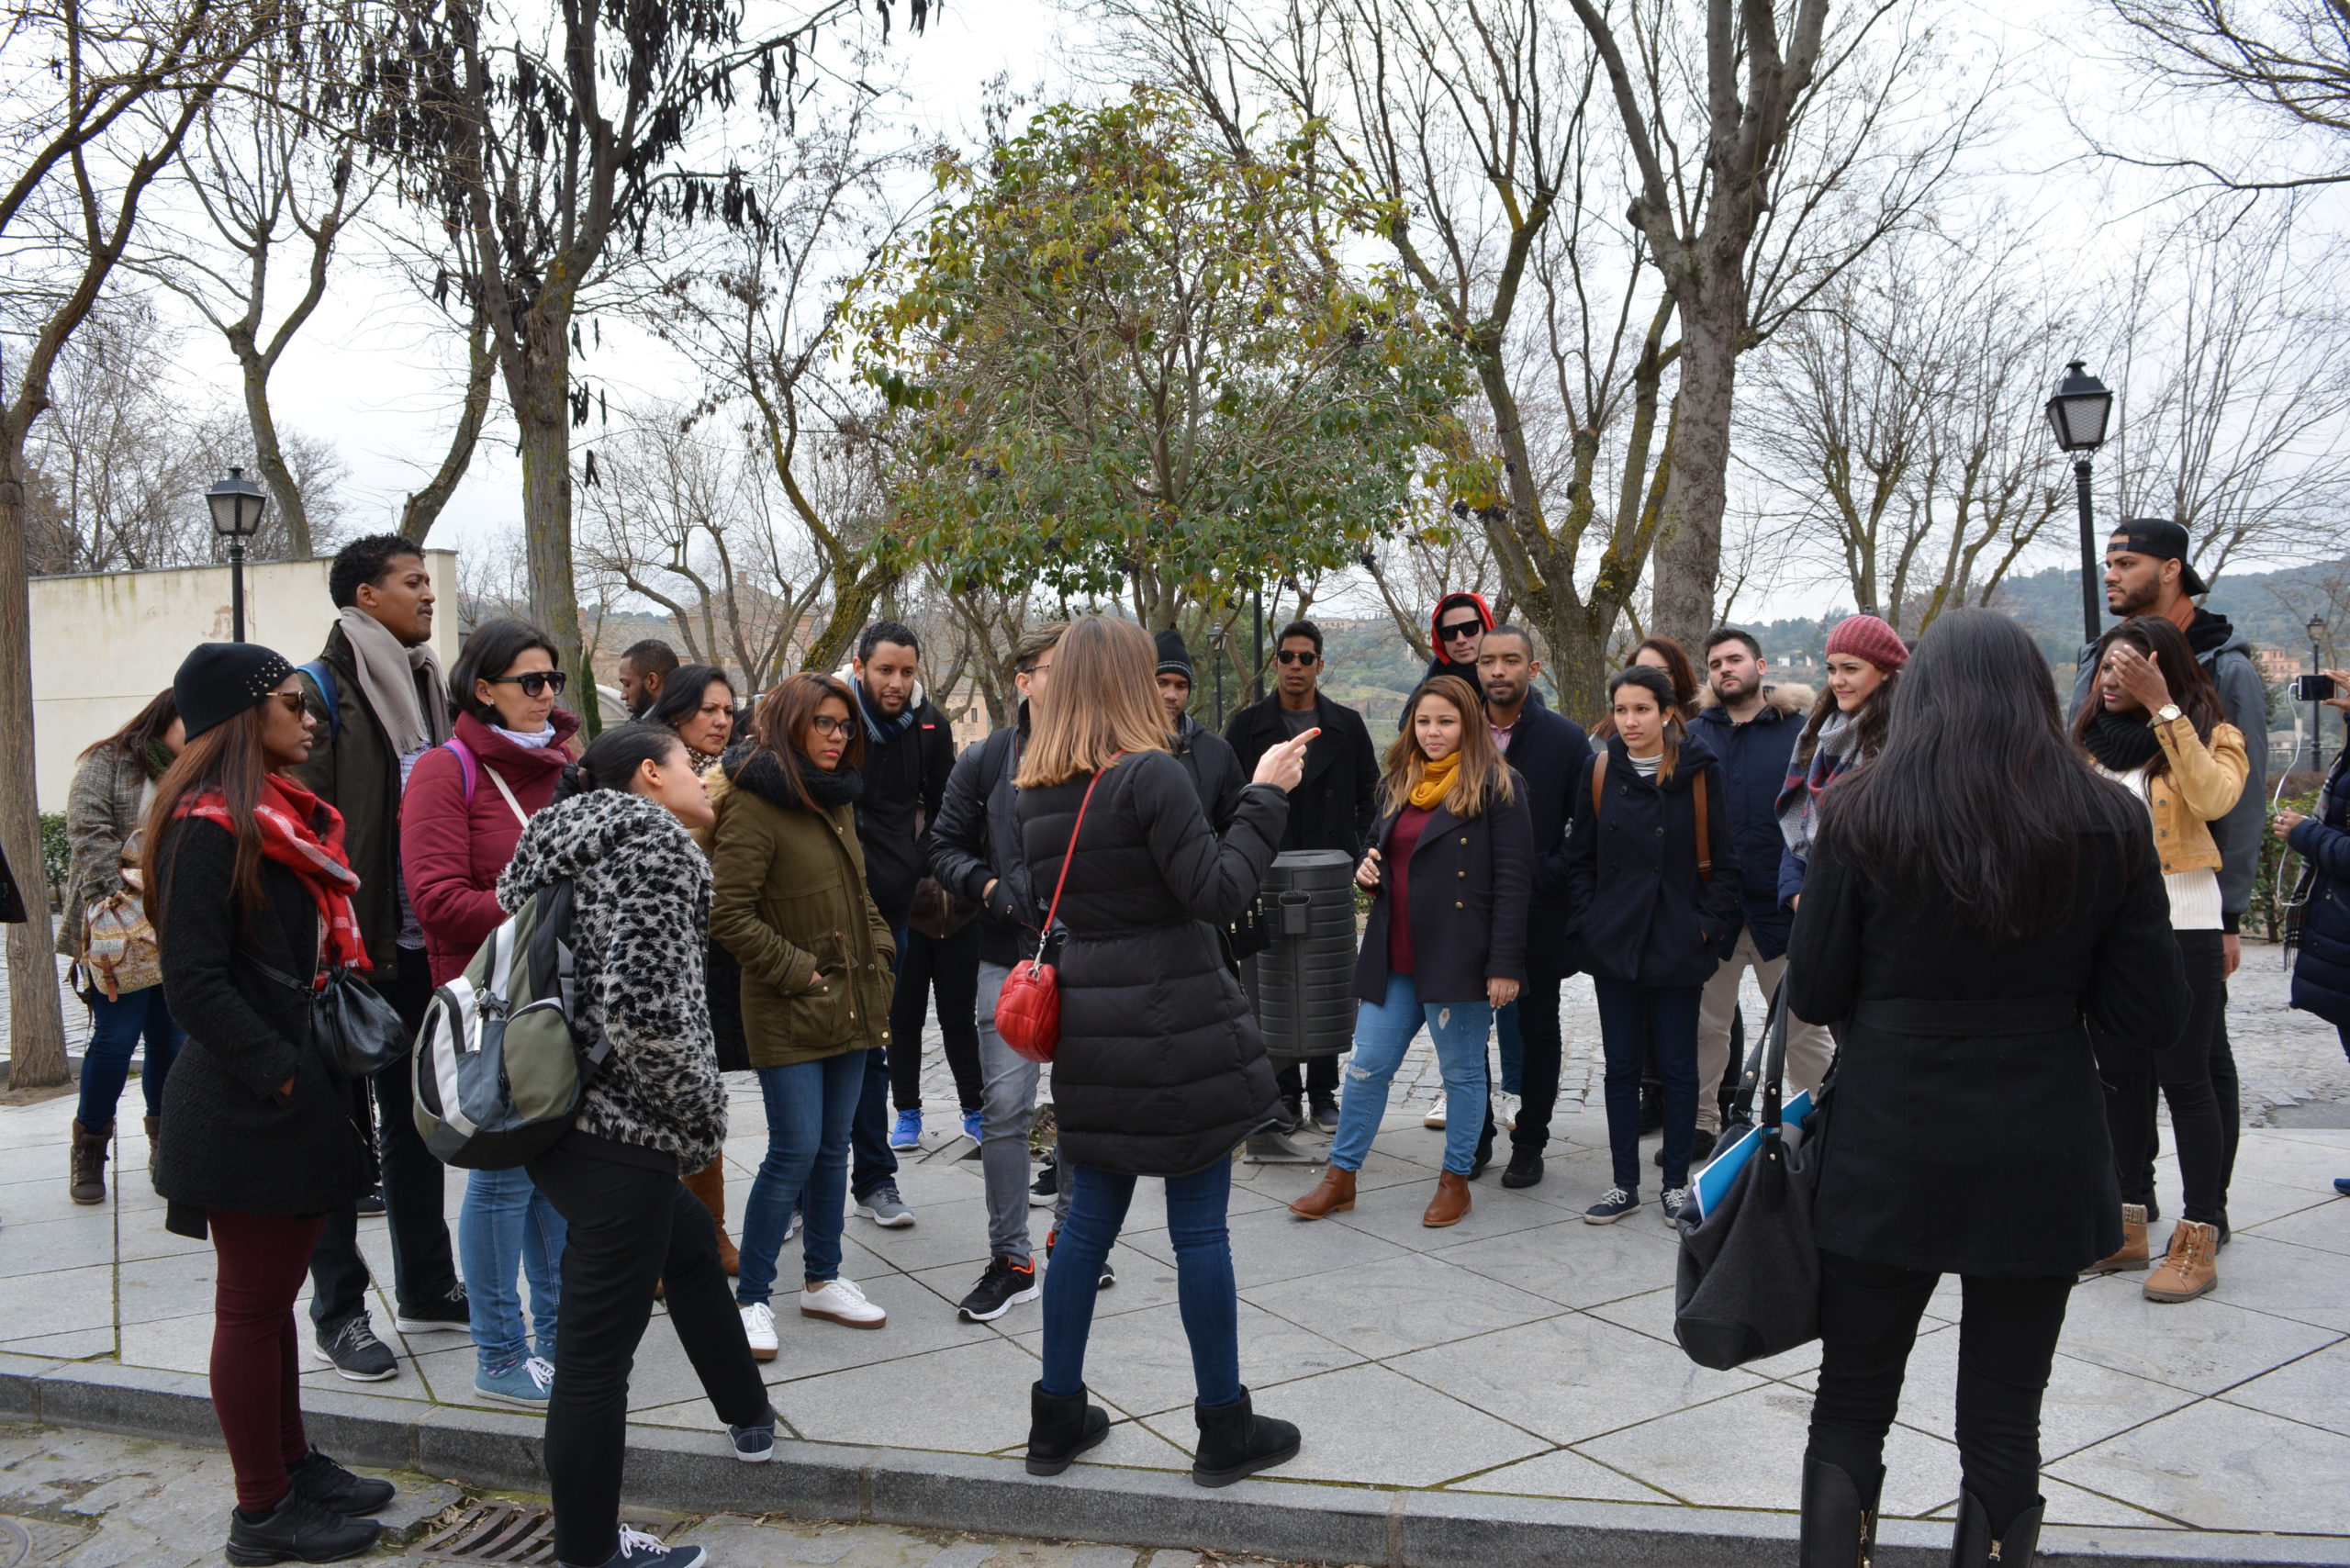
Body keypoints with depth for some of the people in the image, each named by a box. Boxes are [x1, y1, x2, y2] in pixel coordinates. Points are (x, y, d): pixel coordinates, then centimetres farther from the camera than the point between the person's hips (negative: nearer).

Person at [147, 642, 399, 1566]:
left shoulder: (281, 813, 13)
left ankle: (292, 1464, 31)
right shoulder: (210, 826, -16)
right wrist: (284, 1075, -20)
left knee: (274, 1296, 18)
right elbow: (196, 984, -21)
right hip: (248, 1111, -9)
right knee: (253, 1306, 3)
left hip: (298, 1101, 9)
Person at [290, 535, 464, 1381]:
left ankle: (426, 1287, 28)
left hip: (421, 945, 7)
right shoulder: (322, 692, -10)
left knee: (417, 1118, 16)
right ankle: (339, 1309, 15)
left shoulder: (427, 687, 13)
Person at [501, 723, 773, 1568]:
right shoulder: (651, 840, -12)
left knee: (692, 1245, 28)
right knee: (598, 1350, 2)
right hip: (617, 1129, -10)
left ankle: (749, 1418, 44)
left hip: (556, 1111, 10)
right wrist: (702, 1118, -9)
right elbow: (643, 1004, -24)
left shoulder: (577, 836, 16)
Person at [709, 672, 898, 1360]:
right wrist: (799, 970, -16)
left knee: (833, 1146, 15)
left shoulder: (837, 801, 14)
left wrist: (879, 952, 10)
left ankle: (823, 1279, 27)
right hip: (788, 1014, -8)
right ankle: (751, 1298, 8)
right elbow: (729, 915, -17)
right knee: (795, 1152, -6)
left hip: (852, 1005, 8)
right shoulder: (754, 805, -13)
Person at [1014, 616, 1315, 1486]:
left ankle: (1057, 1416, 25)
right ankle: (1224, 1430, 18)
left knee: (1088, 1221, 16)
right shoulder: (1152, 775, -16)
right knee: (1200, 1230, 5)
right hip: (1177, 1031, -6)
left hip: (1090, 1035, 7)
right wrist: (1265, 795, -9)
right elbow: (1219, 893, -16)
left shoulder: (1037, 791, 6)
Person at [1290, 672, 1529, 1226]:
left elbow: (1513, 879, -11)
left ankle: (1456, 1180, 23)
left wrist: (1504, 964, -16)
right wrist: (1367, 868, 3)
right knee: (1367, 1067, 9)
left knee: (1462, 1071, 8)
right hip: (1394, 958, 6)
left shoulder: (1496, 786, -7)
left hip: (1458, 957, -6)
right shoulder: (1397, 784, 13)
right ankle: (1340, 1177, 20)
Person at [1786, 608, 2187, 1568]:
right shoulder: (2109, 822, -4)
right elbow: (2153, 1014, -2)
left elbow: (1813, 998, -6)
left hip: (1886, 1156, -1)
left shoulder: (1862, 815, -9)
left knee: (1849, 1410, 13)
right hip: (2042, 1162, 2)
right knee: (2003, 1425, 14)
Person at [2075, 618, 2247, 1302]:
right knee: (2121, 1077, 11)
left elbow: (2212, 798, -25)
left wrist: (2162, 709, -25)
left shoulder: (2209, 735, -3)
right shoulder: (2089, 740, 11)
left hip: (2181, 928, -5)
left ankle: (2199, 1237, 7)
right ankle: (2129, 1225, 21)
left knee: (2183, 1078, -2)